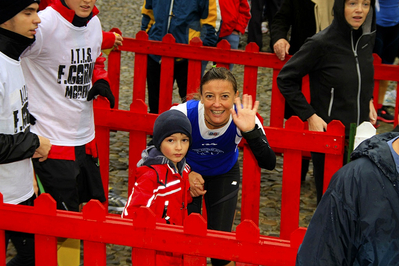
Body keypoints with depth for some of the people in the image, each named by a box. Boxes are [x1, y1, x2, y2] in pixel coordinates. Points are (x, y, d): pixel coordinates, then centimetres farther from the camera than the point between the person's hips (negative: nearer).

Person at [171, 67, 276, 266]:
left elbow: (269, 163, -36)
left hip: (224, 174, 1)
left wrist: (250, 131, -49)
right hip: (186, 172, 0)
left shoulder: (243, 118, -31)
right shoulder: (183, 114, -34)